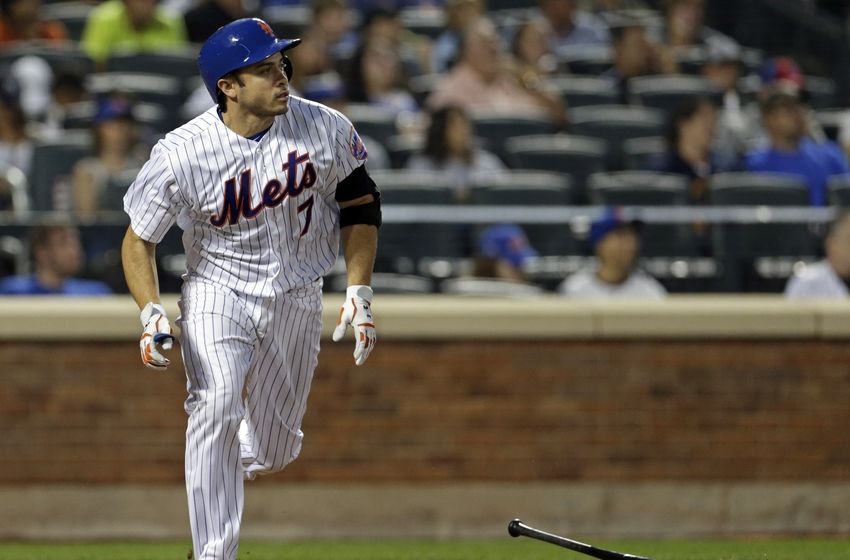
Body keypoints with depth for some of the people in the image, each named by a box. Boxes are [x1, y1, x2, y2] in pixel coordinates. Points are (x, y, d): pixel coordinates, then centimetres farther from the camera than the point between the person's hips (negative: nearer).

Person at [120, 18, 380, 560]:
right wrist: (151, 312, -24)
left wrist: (359, 294, -3)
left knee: (272, 453, 8)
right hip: (217, 289, -3)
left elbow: (360, 203, 3)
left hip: (297, 297, 3)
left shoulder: (327, 130, -14)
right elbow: (139, 239, -8)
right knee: (217, 407, -28)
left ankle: (233, 459, 47)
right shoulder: (181, 154, -20)